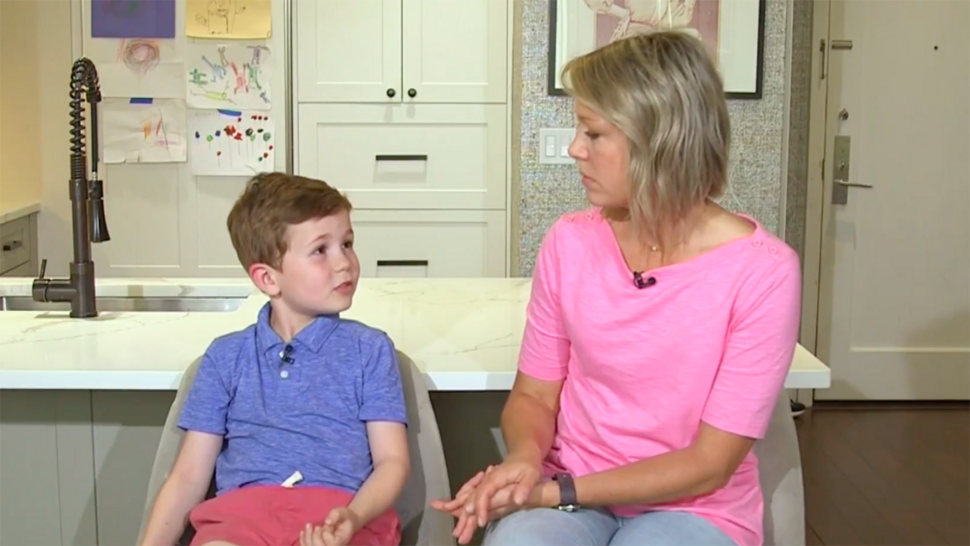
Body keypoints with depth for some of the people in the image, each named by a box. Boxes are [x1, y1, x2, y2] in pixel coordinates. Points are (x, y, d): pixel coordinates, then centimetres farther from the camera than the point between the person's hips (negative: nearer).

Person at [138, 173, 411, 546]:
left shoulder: (369, 350, 12)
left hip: (338, 513, 0)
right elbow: (189, 475, 15)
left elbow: (392, 460, 6)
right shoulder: (226, 356, 16)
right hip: (243, 509, 1)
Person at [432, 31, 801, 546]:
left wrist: (557, 492, -19)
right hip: (564, 491, 2)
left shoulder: (761, 270, -15)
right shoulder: (569, 242, -3)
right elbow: (533, 396, 4)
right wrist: (525, 459, -18)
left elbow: (710, 463, -13)